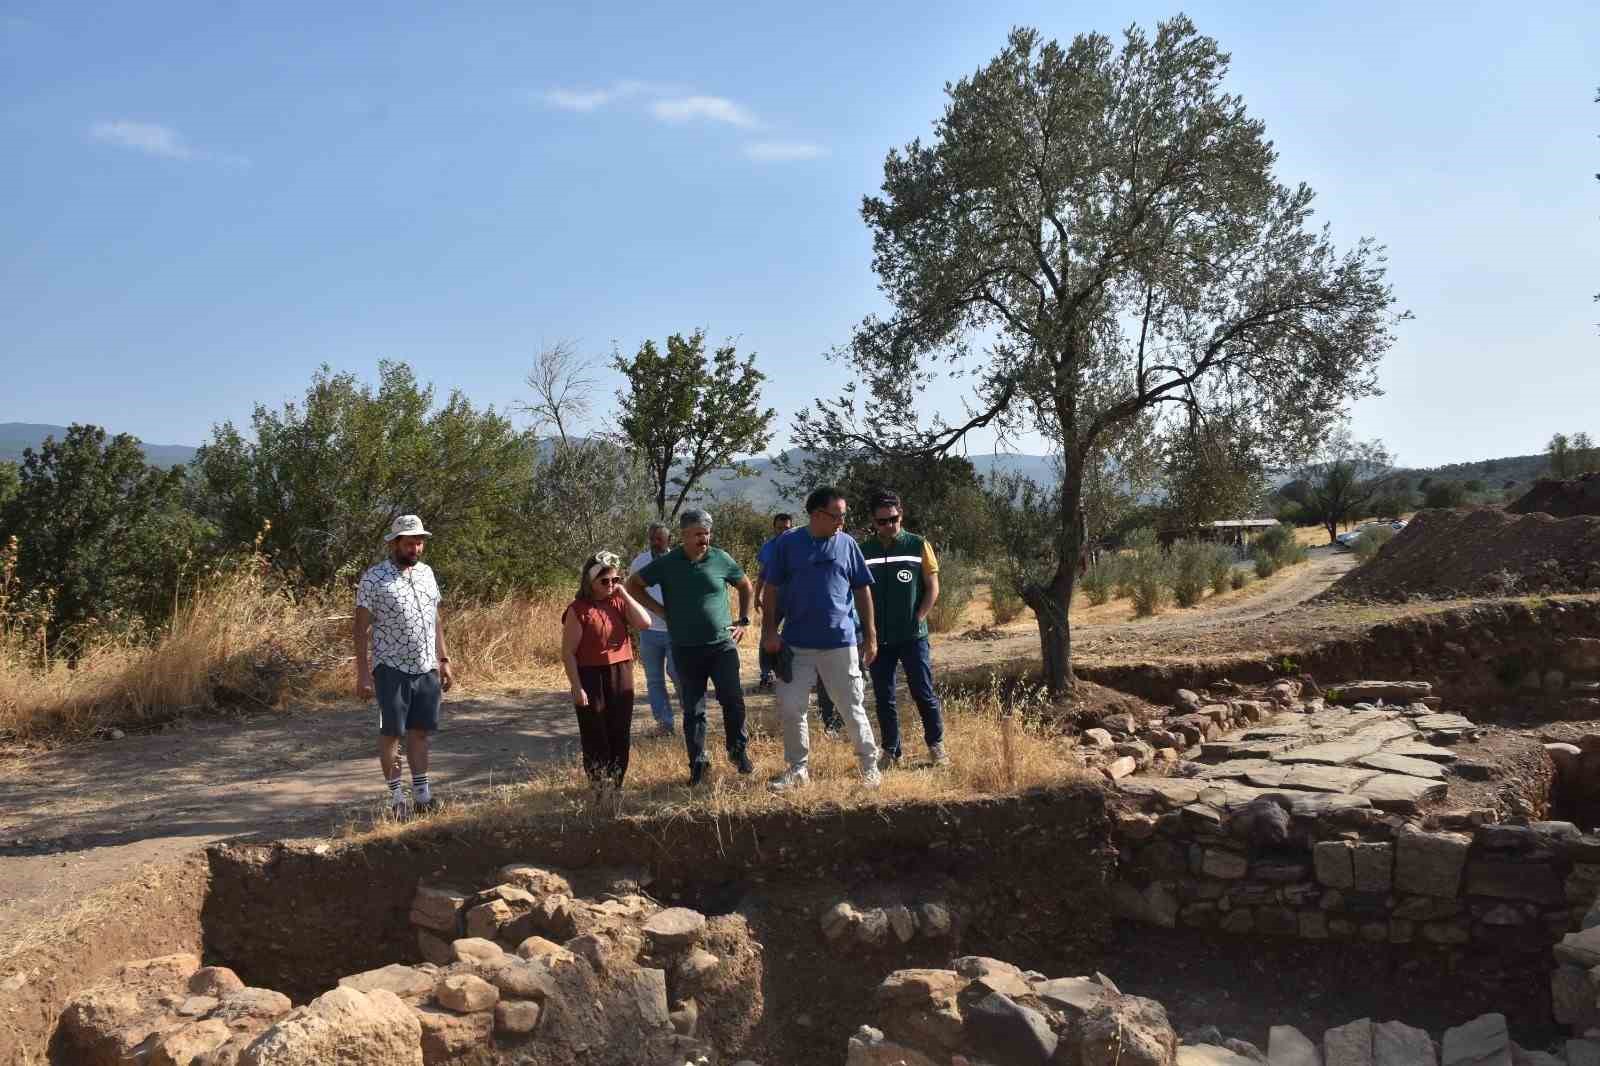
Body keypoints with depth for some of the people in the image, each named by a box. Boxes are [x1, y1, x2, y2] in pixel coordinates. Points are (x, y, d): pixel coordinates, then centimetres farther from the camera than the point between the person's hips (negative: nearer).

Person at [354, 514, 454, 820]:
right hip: (391, 669, -5)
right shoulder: (374, 578, -9)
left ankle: (422, 794, 20)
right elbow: (361, 628, -9)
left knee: (421, 730, 10)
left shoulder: (426, 572, 9)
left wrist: (444, 661, 13)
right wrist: (362, 673, -13)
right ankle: (395, 798, 13)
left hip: (427, 669, 5)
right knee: (392, 733, 3)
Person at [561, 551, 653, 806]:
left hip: (621, 674, 5)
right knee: (595, 736, 2)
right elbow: (568, 653, -10)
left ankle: (616, 787, 21)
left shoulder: (618, 602, 6)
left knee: (620, 734, 9)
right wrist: (577, 687, -14)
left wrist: (624, 594, -7)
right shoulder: (578, 610, -9)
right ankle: (599, 790, 11)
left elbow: (645, 623, -9)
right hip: (591, 676, -5)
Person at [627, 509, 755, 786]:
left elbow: (746, 587, 15)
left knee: (733, 699, -6)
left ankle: (738, 750, 15)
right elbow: (633, 585, 7)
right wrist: (662, 611, 0)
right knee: (692, 710, 7)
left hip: (723, 644, 0)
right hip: (686, 649, 0)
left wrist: (743, 621, 9)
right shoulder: (667, 564, -2)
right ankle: (698, 762, 18)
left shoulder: (721, 559, 0)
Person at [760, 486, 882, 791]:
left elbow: (862, 591, 6)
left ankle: (869, 766, 20)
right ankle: (798, 768, 20)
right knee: (790, 708, 5)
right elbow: (772, 589, 3)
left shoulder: (847, 544, 1)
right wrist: (769, 631, -3)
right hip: (796, 643, 1)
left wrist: (870, 636, 4)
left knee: (853, 707, 6)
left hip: (839, 642, 0)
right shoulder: (788, 543, -1)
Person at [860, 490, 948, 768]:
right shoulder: (864, 551, 5)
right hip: (879, 638, 2)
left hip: (913, 636, -2)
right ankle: (890, 752, 18)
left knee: (924, 694, 2)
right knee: (883, 698, 7)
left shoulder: (919, 545, 0)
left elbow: (932, 588, 1)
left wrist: (916, 619, -8)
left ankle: (936, 746, 19)